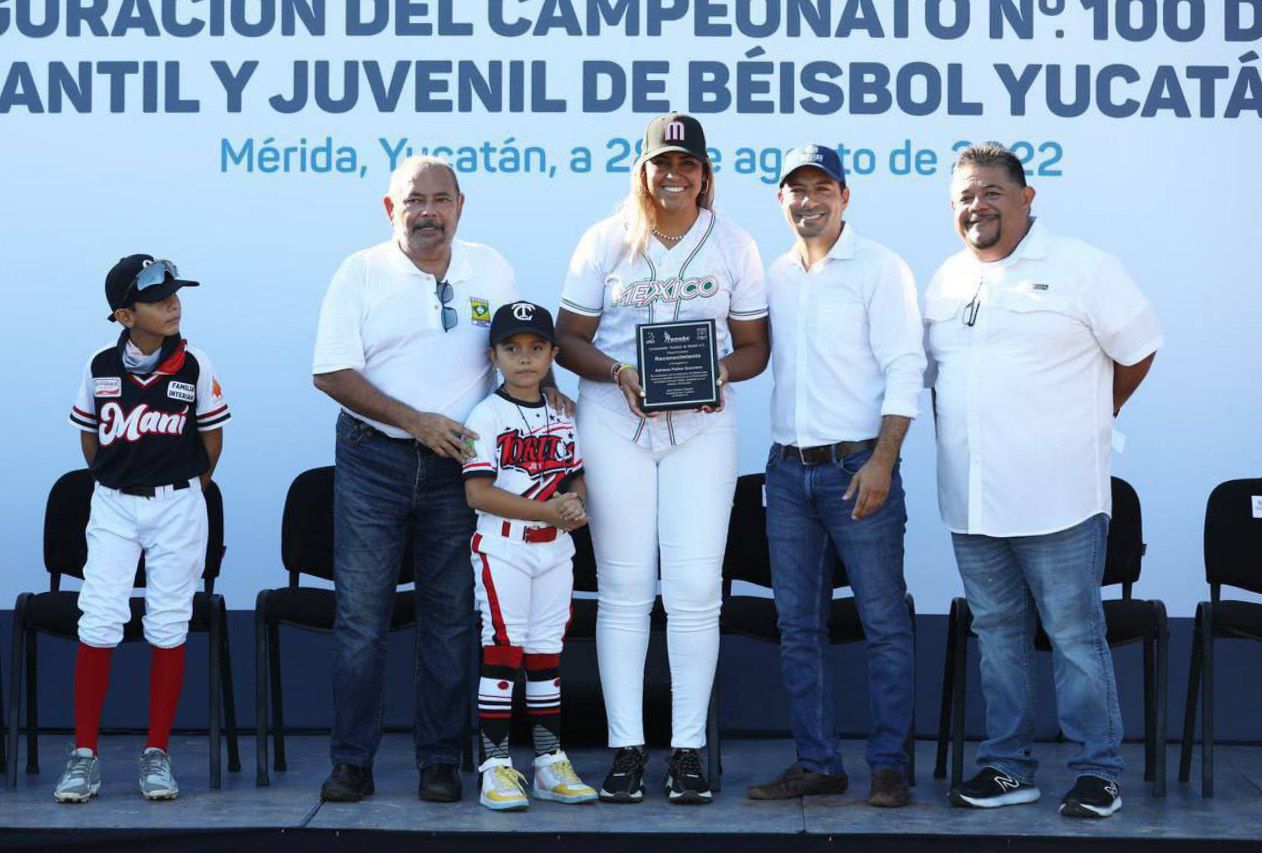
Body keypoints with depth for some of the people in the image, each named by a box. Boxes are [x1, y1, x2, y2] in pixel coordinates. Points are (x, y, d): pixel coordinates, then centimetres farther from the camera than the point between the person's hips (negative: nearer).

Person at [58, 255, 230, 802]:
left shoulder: (194, 366, -5)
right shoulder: (101, 366, -2)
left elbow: (212, 437, 5)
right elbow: (89, 437, 11)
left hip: (177, 505, 0)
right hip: (112, 508, 1)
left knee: (168, 629, 2)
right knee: (97, 625, -5)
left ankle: (156, 755, 11)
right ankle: (84, 756, 3)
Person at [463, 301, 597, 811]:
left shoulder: (562, 416, 11)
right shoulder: (487, 416, -7)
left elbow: (576, 478, 15)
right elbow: (478, 493, -15)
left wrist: (576, 506, -9)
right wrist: (548, 511, -20)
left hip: (555, 550, 5)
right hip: (502, 549, -5)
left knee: (547, 653, 10)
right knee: (503, 650, -6)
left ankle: (551, 763, 16)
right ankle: (495, 765, -2)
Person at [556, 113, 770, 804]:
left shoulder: (733, 246, 8)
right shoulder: (605, 241, 6)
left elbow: (754, 346, 9)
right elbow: (568, 339, 5)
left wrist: (722, 368, -12)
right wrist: (618, 371, -14)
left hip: (701, 427, 0)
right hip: (615, 422, 0)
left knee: (695, 587, -5)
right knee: (624, 587, 1)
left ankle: (688, 748, 4)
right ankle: (625, 747, 7)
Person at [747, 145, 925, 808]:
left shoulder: (879, 269, -3)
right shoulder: (774, 276, 13)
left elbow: (903, 370, -8)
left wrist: (882, 461, -16)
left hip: (857, 467, -5)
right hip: (788, 471, 6)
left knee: (884, 623, -1)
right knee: (798, 625, 8)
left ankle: (889, 765, 6)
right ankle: (817, 763, 16)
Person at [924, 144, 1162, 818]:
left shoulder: (1082, 268, -4)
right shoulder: (945, 281, 13)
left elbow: (1137, 352, 2)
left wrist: (1084, 421, 7)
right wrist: (963, 435, 12)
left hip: (1057, 502, -5)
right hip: (970, 503, 6)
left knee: (1075, 636, -1)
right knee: (996, 635, 12)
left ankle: (1097, 770, 8)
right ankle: (1007, 767, 20)